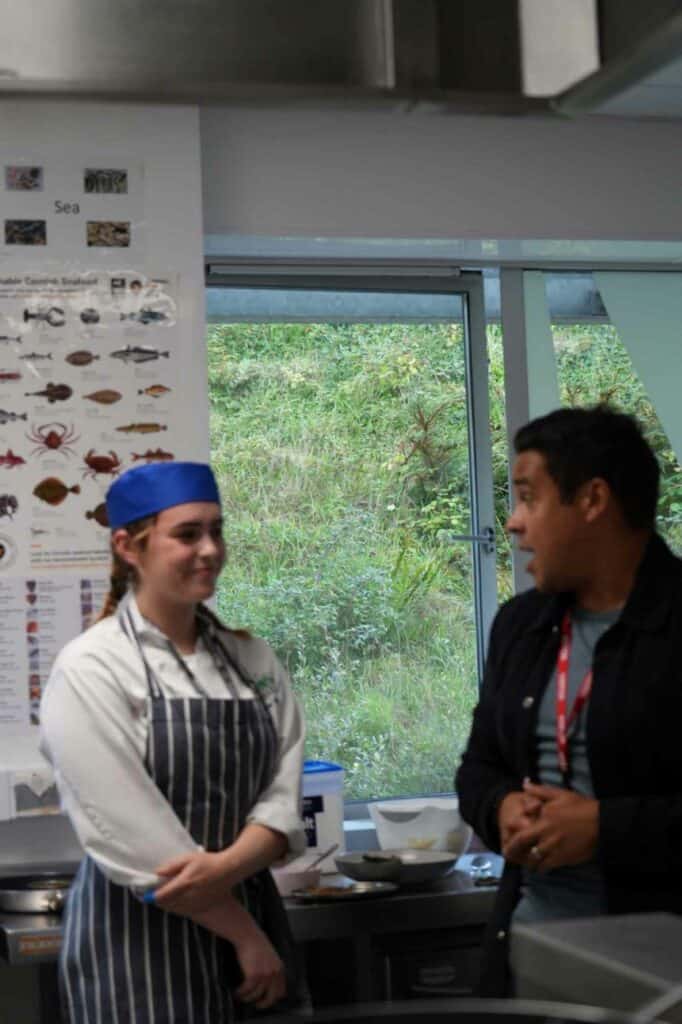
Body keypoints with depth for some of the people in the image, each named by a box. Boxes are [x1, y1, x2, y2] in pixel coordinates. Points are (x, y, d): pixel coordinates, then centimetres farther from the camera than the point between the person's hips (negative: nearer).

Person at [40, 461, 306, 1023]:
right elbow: (132, 838, -15)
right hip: (141, 940, -5)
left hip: (251, 913, 5)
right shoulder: (90, 670, -10)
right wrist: (243, 934, -12)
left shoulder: (253, 659, 6)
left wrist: (228, 865, -20)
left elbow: (283, 799, 0)